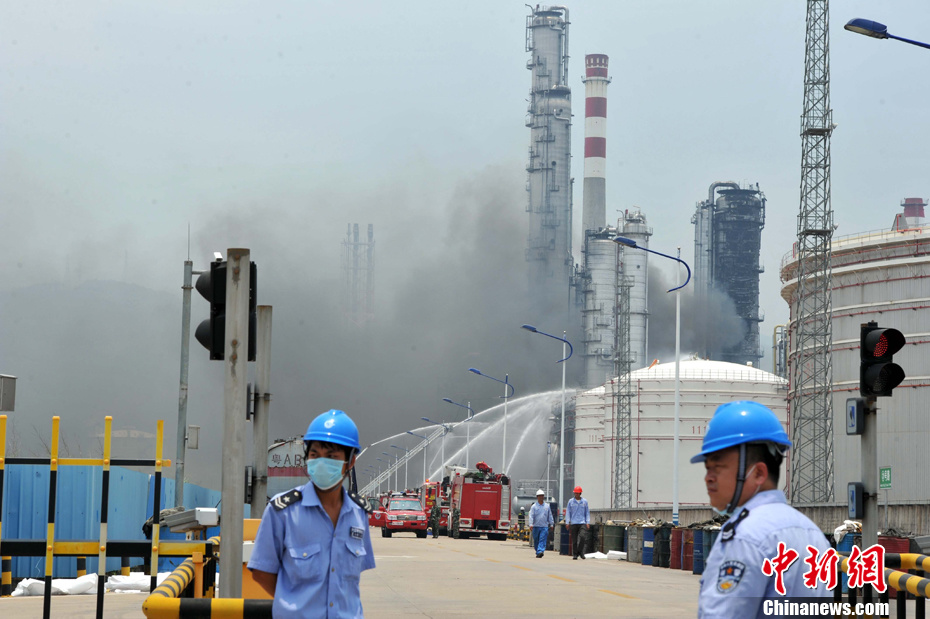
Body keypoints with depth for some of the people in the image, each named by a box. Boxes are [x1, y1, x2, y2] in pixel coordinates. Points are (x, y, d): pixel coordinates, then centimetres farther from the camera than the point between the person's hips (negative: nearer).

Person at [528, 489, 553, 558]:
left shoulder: (547, 506, 9)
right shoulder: (534, 506, 1)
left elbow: (550, 516, 15)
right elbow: (531, 516, -6)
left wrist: (551, 524, 11)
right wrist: (531, 524, -18)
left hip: (544, 526, 0)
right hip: (536, 526, 0)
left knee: (542, 540, -13)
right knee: (536, 540, 8)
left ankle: (540, 552, -23)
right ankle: (538, 552, 22)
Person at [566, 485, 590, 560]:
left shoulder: (585, 501, 10)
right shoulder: (571, 501, 9)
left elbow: (587, 513, 13)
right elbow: (568, 512, 9)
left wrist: (588, 522, 3)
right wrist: (567, 522, 0)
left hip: (582, 523, 0)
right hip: (573, 523, 0)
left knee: (582, 536, -20)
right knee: (574, 540, -1)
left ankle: (580, 551, -5)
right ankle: (575, 555, 6)